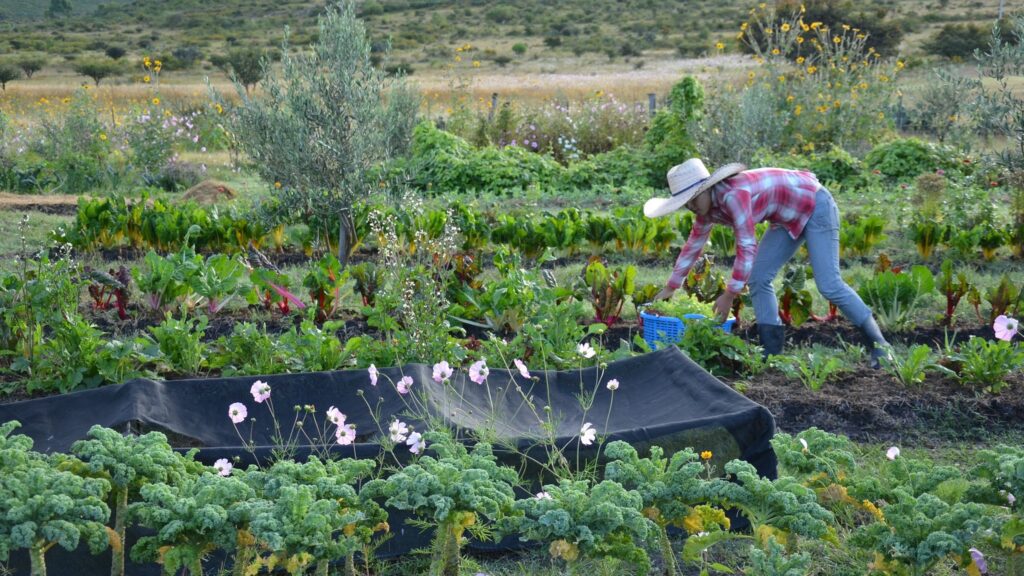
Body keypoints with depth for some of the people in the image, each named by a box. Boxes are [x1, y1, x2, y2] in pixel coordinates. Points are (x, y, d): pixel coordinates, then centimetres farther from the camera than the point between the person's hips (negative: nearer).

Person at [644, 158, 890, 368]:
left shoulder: (734, 195, -33)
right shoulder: (708, 208, -5)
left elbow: (747, 247, -34)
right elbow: (693, 246, 8)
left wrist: (730, 295, -30)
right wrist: (670, 288, 11)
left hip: (815, 206, -9)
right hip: (789, 218, 9)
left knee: (829, 285, -15)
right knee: (758, 278, -1)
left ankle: (878, 345, -4)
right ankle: (772, 351, 2)